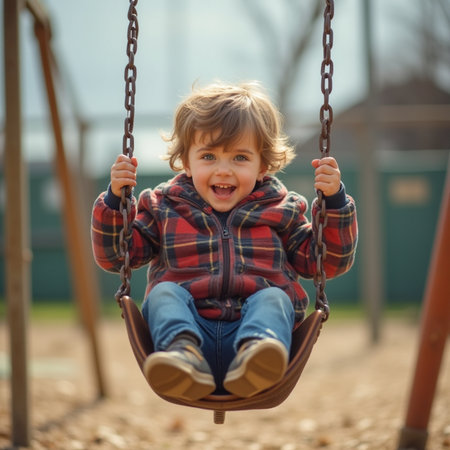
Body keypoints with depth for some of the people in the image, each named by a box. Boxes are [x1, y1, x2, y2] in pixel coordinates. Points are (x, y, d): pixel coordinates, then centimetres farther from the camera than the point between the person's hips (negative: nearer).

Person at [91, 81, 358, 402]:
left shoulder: (280, 211, 19)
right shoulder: (163, 208, 19)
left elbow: (330, 262, 18)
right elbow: (115, 256, 18)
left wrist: (335, 200, 7)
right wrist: (115, 199, 4)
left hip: (256, 322, 0)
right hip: (189, 327, 0)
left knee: (272, 297, -28)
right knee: (164, 292, -25)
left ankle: (255, 353, -60)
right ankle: (182, 354, -55)